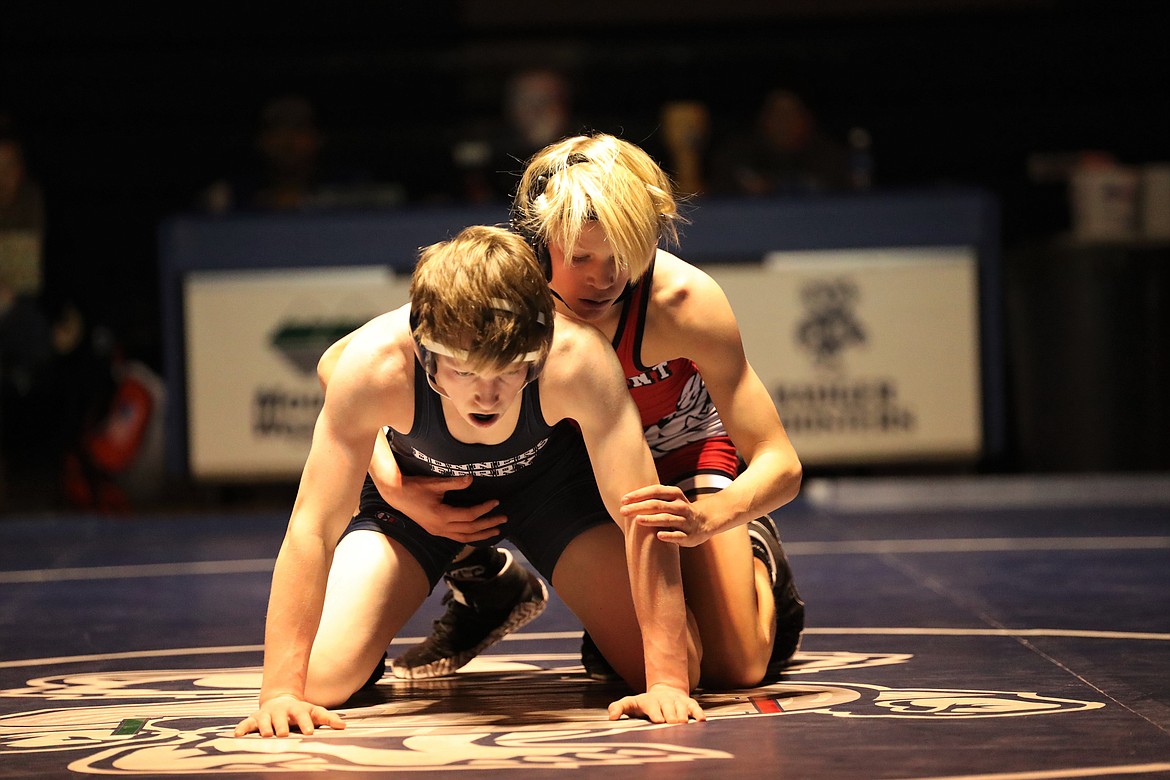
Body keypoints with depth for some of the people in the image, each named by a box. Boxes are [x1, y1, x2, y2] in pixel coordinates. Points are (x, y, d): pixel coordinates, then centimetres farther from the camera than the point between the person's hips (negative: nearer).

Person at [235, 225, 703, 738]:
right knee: (321, 678, -16)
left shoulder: (575, 358, -40)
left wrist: (667, 681, -38)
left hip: (548, 480, 0)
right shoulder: (375, 365, -40)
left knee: (679, 670, -10)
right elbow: (312, 529, -33)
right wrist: (280, 690, -38)